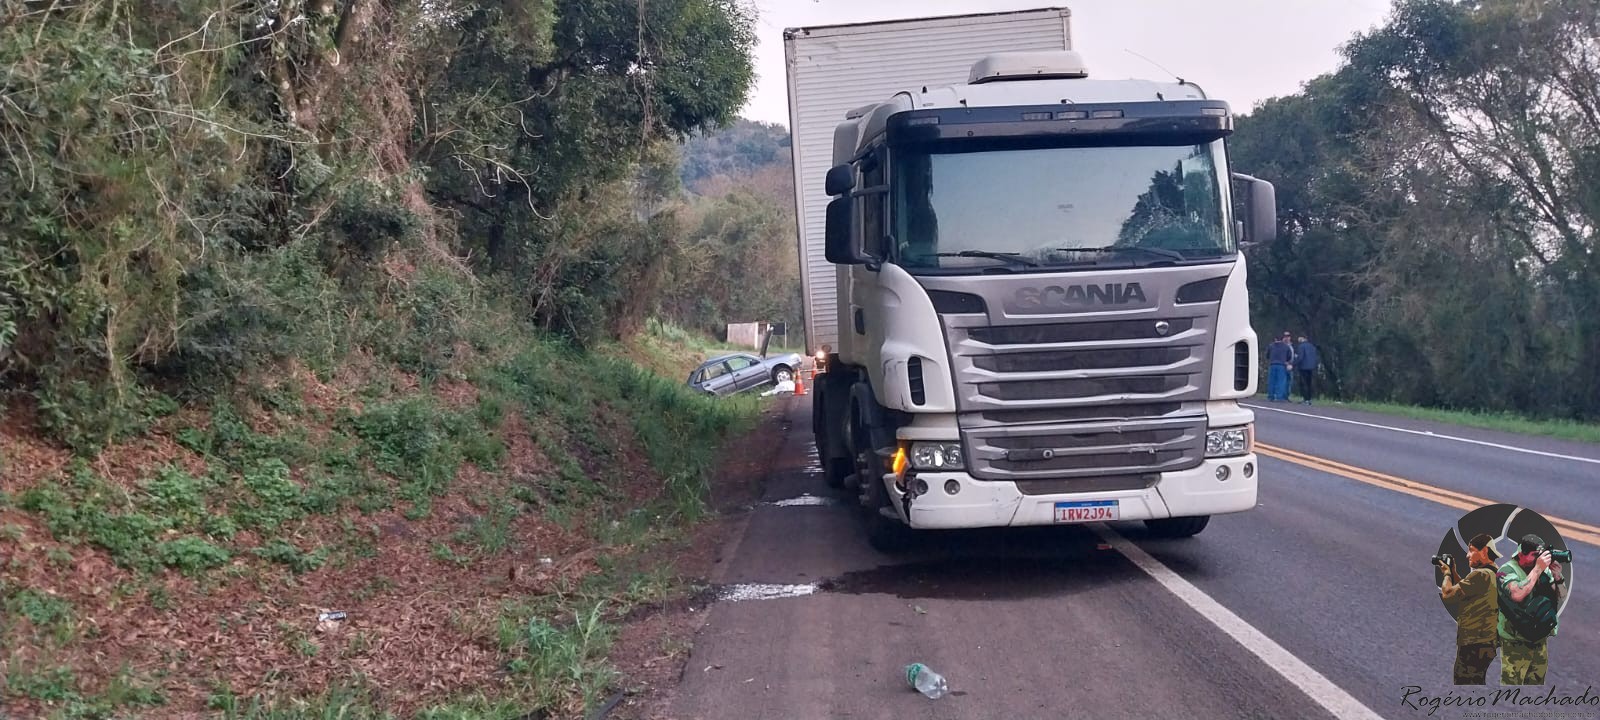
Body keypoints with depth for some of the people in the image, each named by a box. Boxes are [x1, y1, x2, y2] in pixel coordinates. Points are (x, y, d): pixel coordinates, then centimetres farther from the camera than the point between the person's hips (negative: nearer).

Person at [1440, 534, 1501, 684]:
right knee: (1477, 683, 20)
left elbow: (1448, 594, -18)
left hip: (1474, 645, -11)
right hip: (1488, 642, 11)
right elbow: (1464, 592, 21)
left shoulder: (1481, 575, -20)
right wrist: (1453, 573, 16)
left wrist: (1447, 574, -1)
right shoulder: (1494, 574, 14)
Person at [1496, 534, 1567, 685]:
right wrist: (1538, 569, -25)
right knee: (1511, 683, -8)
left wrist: (1558, 577, -12)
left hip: (1541, 640, 6)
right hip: (1516, 643, -6)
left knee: (1537, 682, 17)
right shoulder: (1508, 570, -12)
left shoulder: (1545, 569, 4)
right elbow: (1517, 595, -29)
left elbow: (1561, 596, 8)